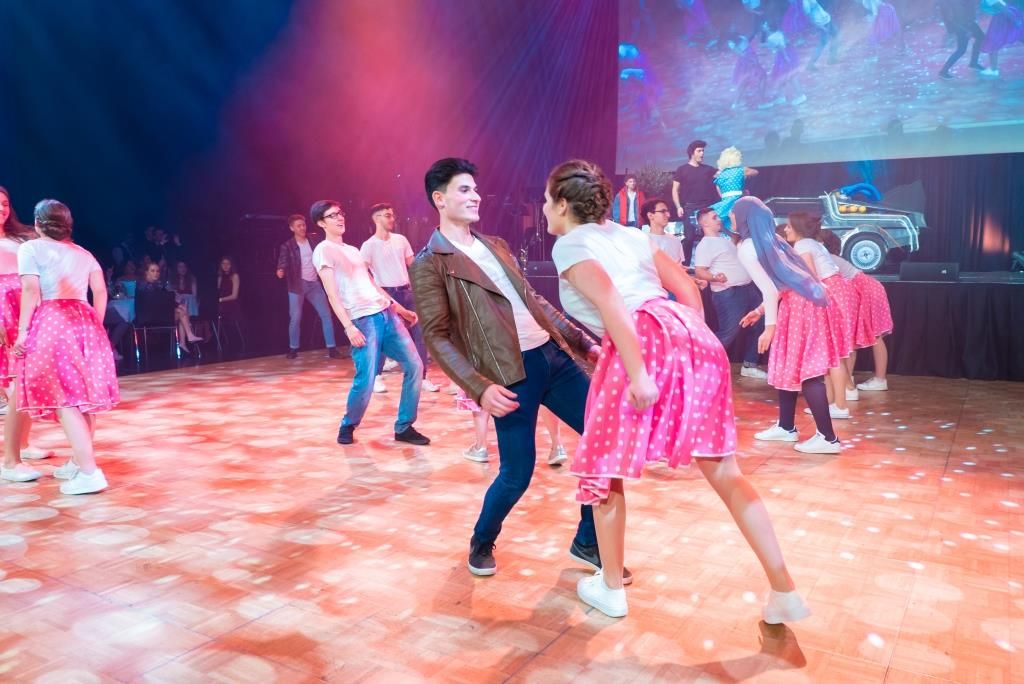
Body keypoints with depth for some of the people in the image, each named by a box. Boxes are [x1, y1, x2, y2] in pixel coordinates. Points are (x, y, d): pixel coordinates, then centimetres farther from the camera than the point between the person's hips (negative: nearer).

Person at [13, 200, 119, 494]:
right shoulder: (83, 253, 19)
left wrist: (22, 330, -8)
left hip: (50, 324, -6)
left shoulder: (30, 248, 3)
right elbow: (101, 291, 11)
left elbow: (31, 291, -8)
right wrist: (95, 325, 15)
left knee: (63, 399, -10)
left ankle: (89, 472, -17)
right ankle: (79, 462, 20)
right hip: (84, 323, 6)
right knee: (83, 396, 11)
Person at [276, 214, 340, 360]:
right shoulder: (287, 246, -2)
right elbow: (283, 261, -13)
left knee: (326, 315, -1)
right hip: (297, 284, -3)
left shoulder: (313, 240, 7)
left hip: (314, 283, 3)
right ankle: (293, 348, 13)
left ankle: (332, 348, 4)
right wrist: (281, 270, -34)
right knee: (295, 318, -3)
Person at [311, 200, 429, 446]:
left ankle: (404, 428, 9)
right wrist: (349, 327, -19)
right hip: (363, 321, -8)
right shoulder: (323, 250, -1)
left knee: (414, 365, 0)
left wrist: (400, 308, 24)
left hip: (386, 314, 8)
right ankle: (347, 426, 16)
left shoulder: (353, 250, 23)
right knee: (365, 381, -12)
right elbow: (332, 293, -10)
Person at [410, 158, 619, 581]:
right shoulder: (428, 264, -3)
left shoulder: (496, 246, 19)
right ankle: (481, 545, 28)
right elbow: (437, 337, -9)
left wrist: (581, 341, 19)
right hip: (510, 373, -7)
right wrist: (479, 387, -21)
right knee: (517, 473, -5)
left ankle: (588, 543, 22)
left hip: (554, 355, 7)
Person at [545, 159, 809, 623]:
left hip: (644, 343, -7)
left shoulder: (569, 245, 6)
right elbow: (688, 288, 21)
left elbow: (609, 300, -13)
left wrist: (637, 374, -19)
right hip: (689, 334, 7)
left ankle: (611, 588, 25)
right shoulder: (628, 234, 26)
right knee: (724, 471, 12)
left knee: (603, 470, 12)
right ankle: (785, 592, 14)